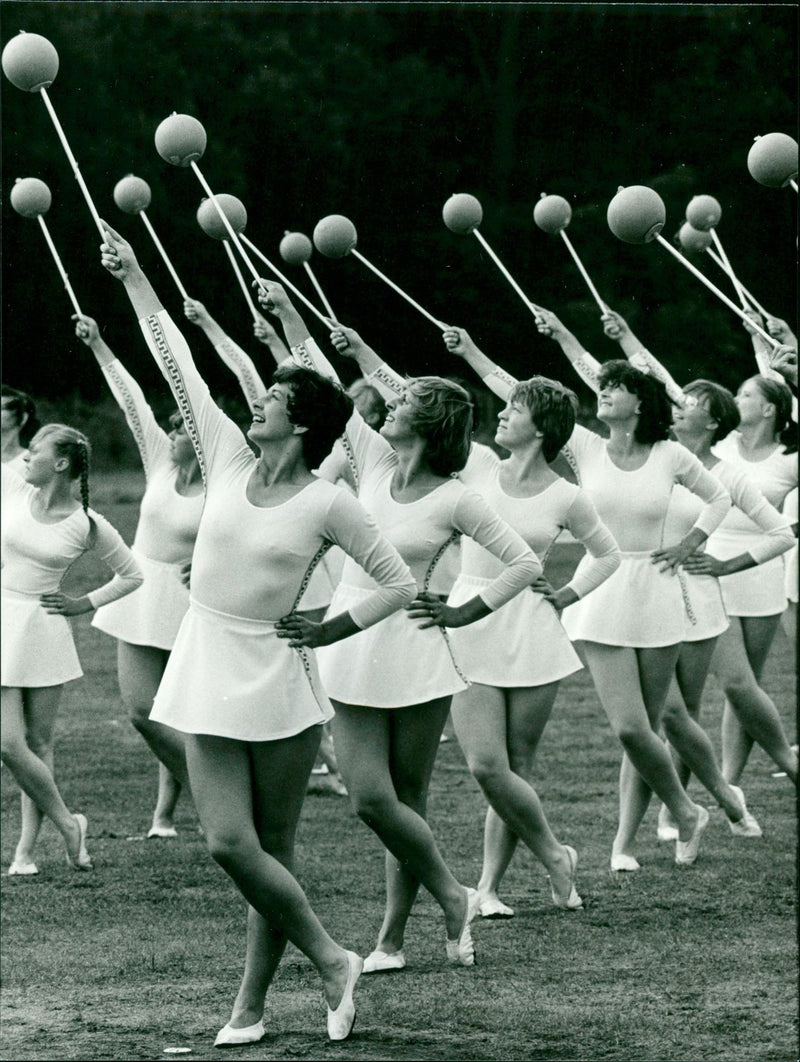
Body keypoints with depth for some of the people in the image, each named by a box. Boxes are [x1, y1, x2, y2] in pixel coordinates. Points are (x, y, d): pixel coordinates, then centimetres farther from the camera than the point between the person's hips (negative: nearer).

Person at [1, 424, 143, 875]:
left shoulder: (88, 526, -4)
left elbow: (133, 575, 8)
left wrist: (85, 603, 1)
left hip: (43, 630, -2)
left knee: (38, 743, 4)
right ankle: (68, 825, 12)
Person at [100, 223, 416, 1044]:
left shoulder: (326, 503, -7)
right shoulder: (228, 460, 4)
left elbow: (399, 583, -1)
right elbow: (176, 364, 6)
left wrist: (334, 630, -7)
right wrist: (132, 278, 6)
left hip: (276, 675, -4)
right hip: (207, 669, 4)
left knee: (271, 848, 0)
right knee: (229, 843, -3)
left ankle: (250, 1006, 9)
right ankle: (330, 962, 11)